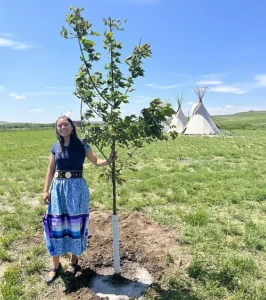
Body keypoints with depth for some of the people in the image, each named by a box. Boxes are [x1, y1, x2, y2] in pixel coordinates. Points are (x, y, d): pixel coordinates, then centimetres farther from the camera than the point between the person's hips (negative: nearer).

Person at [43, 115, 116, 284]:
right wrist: (46, 190, 4)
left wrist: (109, 161, -27)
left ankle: (74, 260, 28)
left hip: (76, 187, -2)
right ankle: (55, 265, 21)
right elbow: (51, 170, 8)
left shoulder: (82, 146, -4)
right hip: (58, 188, 3)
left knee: (75, 224, 6)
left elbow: (96, 161, -8)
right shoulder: (56, 147, 5)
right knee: (56, 225, 5)